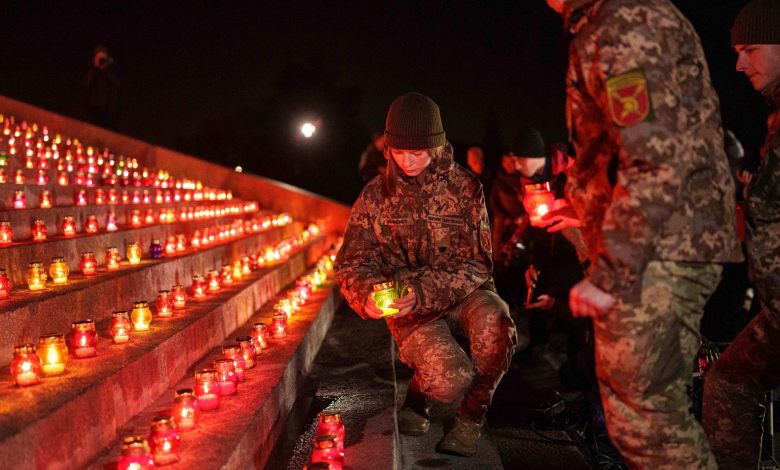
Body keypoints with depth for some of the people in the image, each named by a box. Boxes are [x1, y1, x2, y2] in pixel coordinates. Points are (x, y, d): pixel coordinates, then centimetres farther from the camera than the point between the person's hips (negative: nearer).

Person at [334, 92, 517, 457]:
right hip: (409, 306, -1)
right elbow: (352, 265, 0)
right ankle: (418, 395, 12)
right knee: (451, 378, -28)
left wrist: (425, 291, -27)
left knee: (494, 321, -36)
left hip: (463, 293, 1)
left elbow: (476, 263, -10)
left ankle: (470, 417, -7)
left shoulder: (464, 186, -5)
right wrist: (367, 294, -25)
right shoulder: (376, 195, 0)